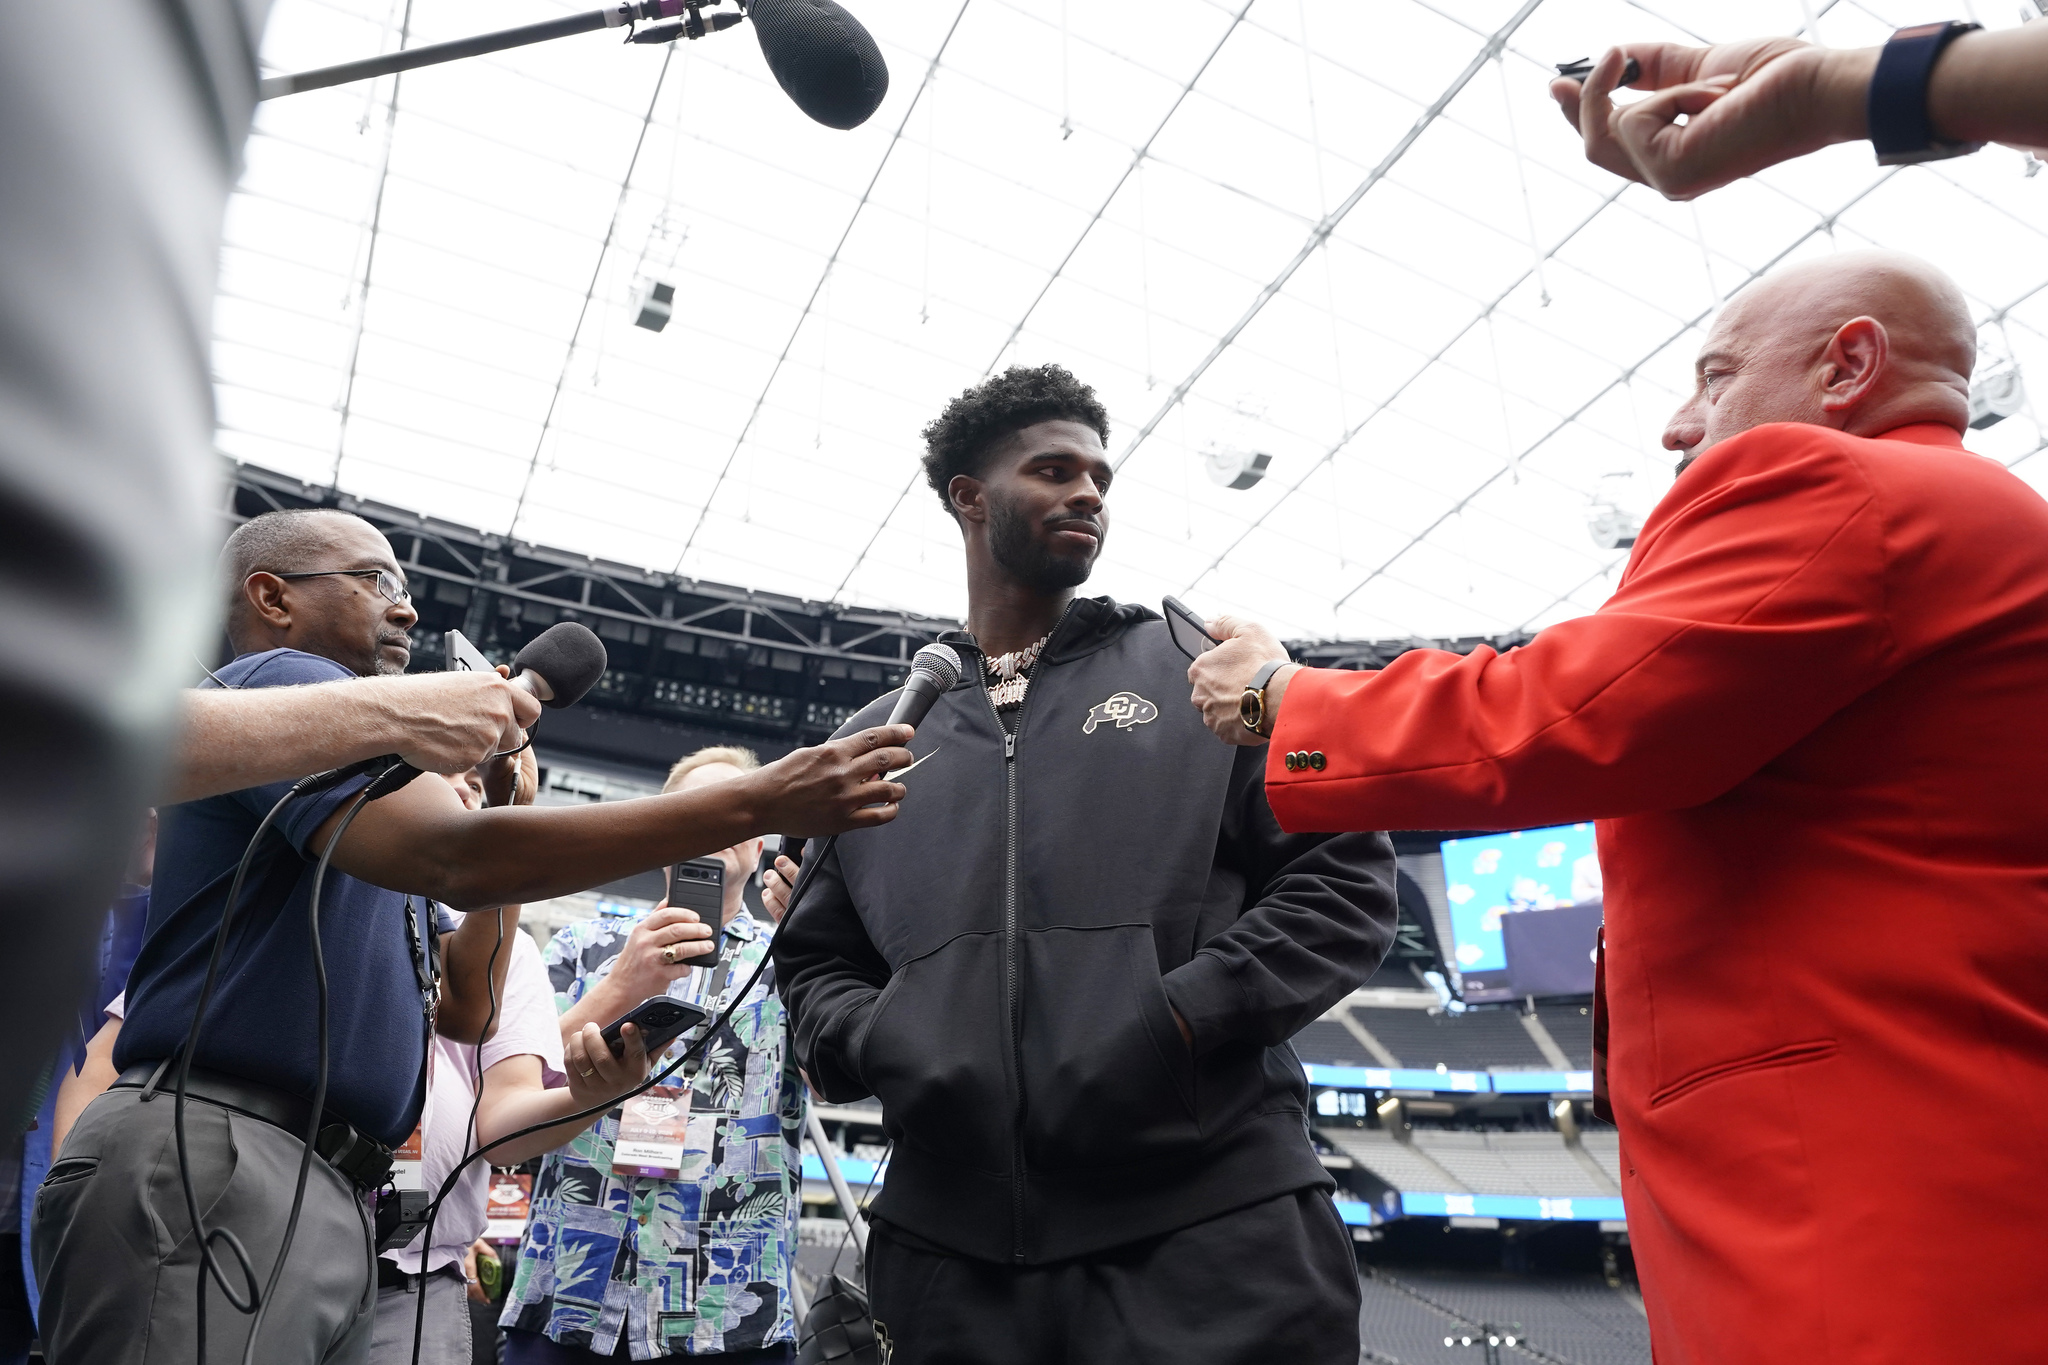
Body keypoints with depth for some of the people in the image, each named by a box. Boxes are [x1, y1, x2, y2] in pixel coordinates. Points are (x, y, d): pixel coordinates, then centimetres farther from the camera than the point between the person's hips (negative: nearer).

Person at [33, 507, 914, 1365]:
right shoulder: (279, 678, -3)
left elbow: (462, 1008, 19)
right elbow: (453, 858, -24)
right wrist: (763, 803, -25)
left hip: (323, 1200, 10)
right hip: (213, 1164, -9)